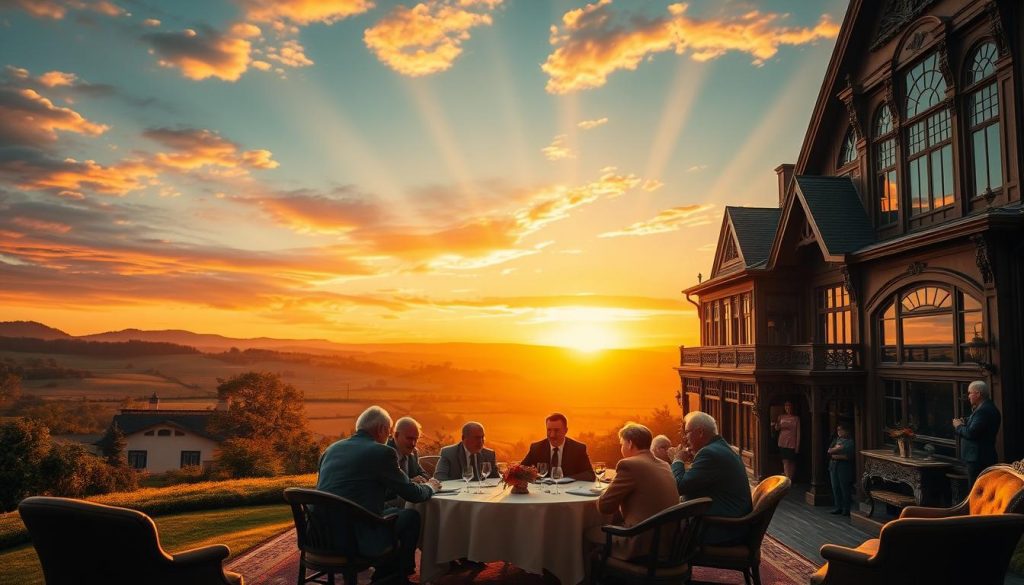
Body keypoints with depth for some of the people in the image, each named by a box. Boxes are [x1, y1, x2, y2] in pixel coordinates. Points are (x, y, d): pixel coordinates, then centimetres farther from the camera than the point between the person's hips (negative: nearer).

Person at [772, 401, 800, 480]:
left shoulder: (796, 418, 1)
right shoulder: (781, 417, 7)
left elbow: (798, 433, 0)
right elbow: (777, 428, 8)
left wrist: (797, 445, -4)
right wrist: (775, 425, -15)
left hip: (792, 444, -2)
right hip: (783, 443, 2)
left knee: (792, 462, 2)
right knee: (785, 461, -2)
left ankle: (791, 479, 9)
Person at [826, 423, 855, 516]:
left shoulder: (850, 442, -5)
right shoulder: (836, 440, 15)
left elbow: (849, 456, -14)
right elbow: (829, 451, 5)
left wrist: (837, 456, -11)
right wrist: (836, 448, -13)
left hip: (844, 467, -6)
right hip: (833, 466, 6)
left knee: (845, 488, -3)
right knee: (835, 488, 8)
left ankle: (846, 509, 5)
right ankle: (838, 507, 16)